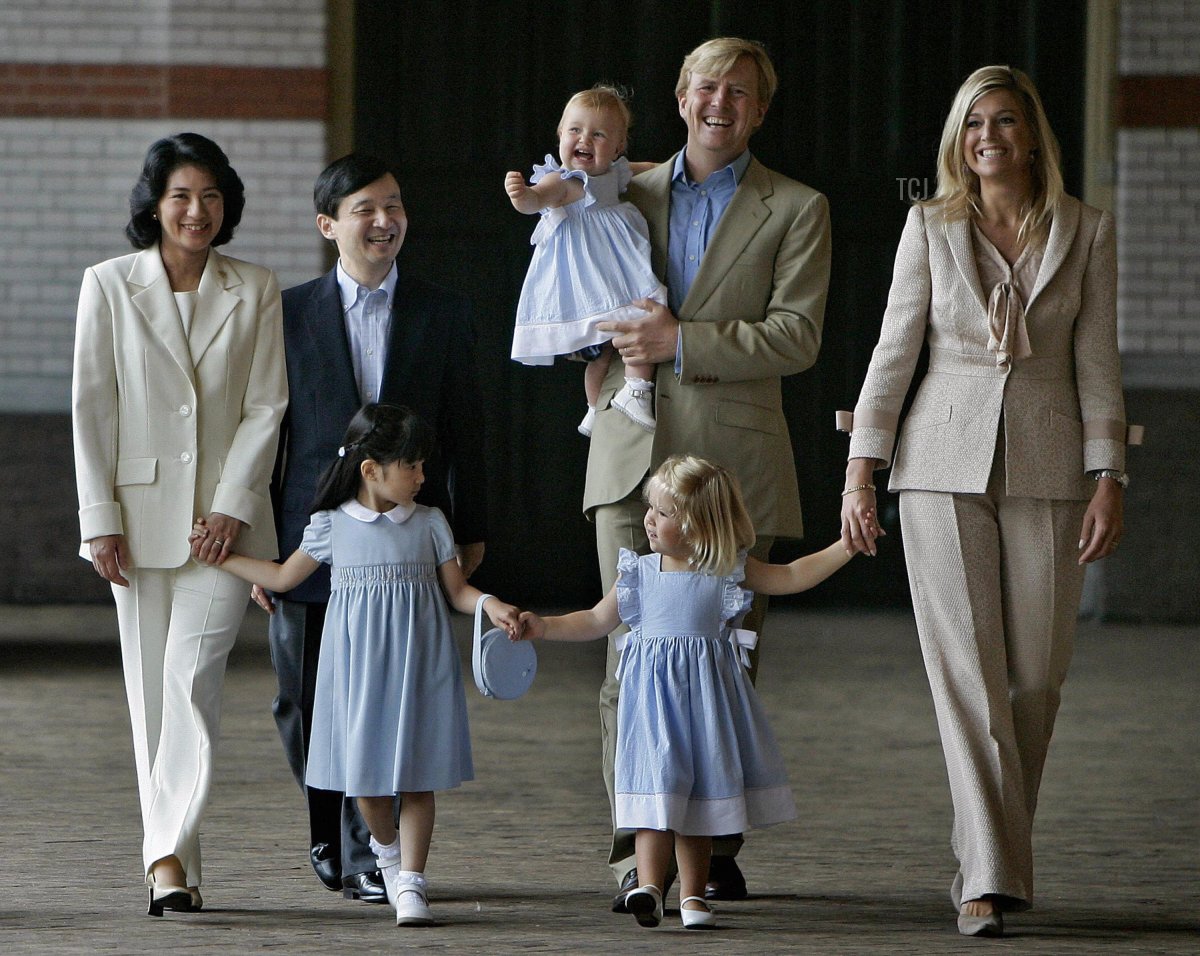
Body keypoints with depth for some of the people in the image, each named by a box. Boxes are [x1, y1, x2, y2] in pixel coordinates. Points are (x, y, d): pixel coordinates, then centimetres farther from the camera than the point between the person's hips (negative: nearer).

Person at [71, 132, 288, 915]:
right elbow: (91, 406, 1)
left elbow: (265, 407, 2)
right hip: (141, 511, 1)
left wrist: (232, 506, -9)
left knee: (194, 672, -15)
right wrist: (101, 518, -5)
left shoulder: (255, 291, 5)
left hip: (224, 512, -1)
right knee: (151, 685, 2)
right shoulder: (109, 285, 3)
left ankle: (169, 852, -17)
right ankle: (178, 867, 9)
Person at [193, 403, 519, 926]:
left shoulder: (430, 523, 4)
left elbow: (457, 589, 7)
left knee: (415, 770, -5)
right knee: (365, 769, 2)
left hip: (417, 662, 0)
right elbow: (283, 576, 13)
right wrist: (219, 554, 12)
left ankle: (410, 882, -3)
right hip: (358, 662, 0)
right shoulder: (332, 526, 2)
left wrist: (491, 607, -13)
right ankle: (386, 848, 32)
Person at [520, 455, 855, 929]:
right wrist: (544, 626, 2)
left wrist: (845, 547, -2)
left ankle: (692, 894, 12)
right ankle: (649, 884, -21)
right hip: (654, 694, -1)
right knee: (658, 783, -13)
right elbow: (596, 621, 13)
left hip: (707, 695, 1)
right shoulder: (639, 573, 5)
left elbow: (791, 577, 5)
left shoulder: (729, 571, 2)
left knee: (701, 790, 5)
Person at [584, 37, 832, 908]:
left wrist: (682, 341, -14)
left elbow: (798, 336, -6)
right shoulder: (628, 194, 15)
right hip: (632, 455, 2)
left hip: (734, 459, -2)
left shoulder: (795, 210, 5)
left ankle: (716, 849, 13)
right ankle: (636, 850, -12)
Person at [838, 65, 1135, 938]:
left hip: (1047, 466, 1)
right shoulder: (930, 226, 4)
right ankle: (991, 877, -12)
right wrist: (860, 474, -1)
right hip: (945, 465, -1)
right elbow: (894, 351, 5)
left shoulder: (1087, 233, 5)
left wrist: (1108, 482, -2)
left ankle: (992, 856, 17)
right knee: (966, 671, -8)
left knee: (1035, 676, 0)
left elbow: (1097, 365, 5)